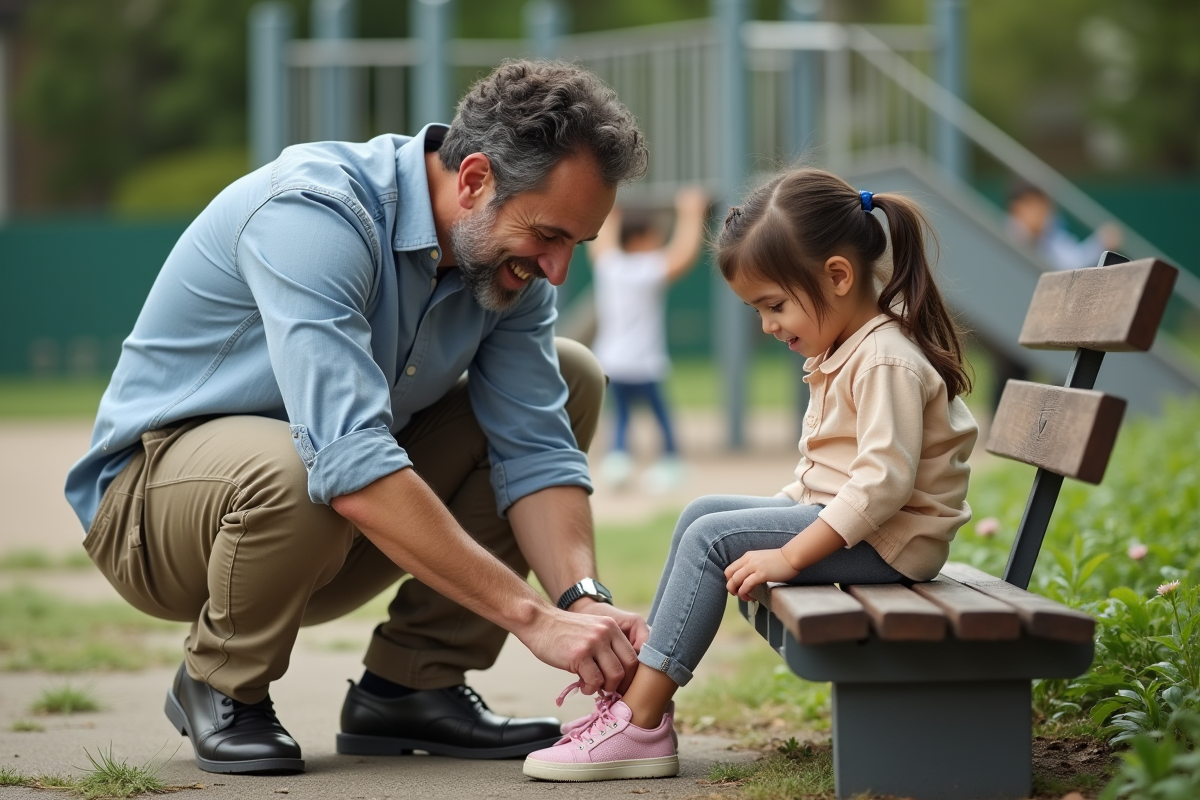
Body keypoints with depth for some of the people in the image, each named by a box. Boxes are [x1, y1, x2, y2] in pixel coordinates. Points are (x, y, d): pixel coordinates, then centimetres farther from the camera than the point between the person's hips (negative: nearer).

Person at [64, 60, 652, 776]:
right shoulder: (314, 214, -32)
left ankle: (411, 684, -3)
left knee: (573, 378, -3)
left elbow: (536, 449, -10)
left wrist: (582, 600, -29)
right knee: (294, 474, -41)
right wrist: (532, 615, -41)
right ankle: (221, 689, -8)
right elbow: (350, 465, -41)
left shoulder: (509, 253, -7)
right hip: (157, 482, -7)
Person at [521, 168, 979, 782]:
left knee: (711, 537, -17)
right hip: (836, 515, 11)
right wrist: (785, 508, 7)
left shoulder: (886, 361, -19)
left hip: (886, 542, -11)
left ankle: (639, 724, -17)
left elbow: (884, 480, -29)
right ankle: (644, 685, 4)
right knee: (703, 512, 9)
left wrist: (789, 554, -28)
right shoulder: (843, 352, 15)